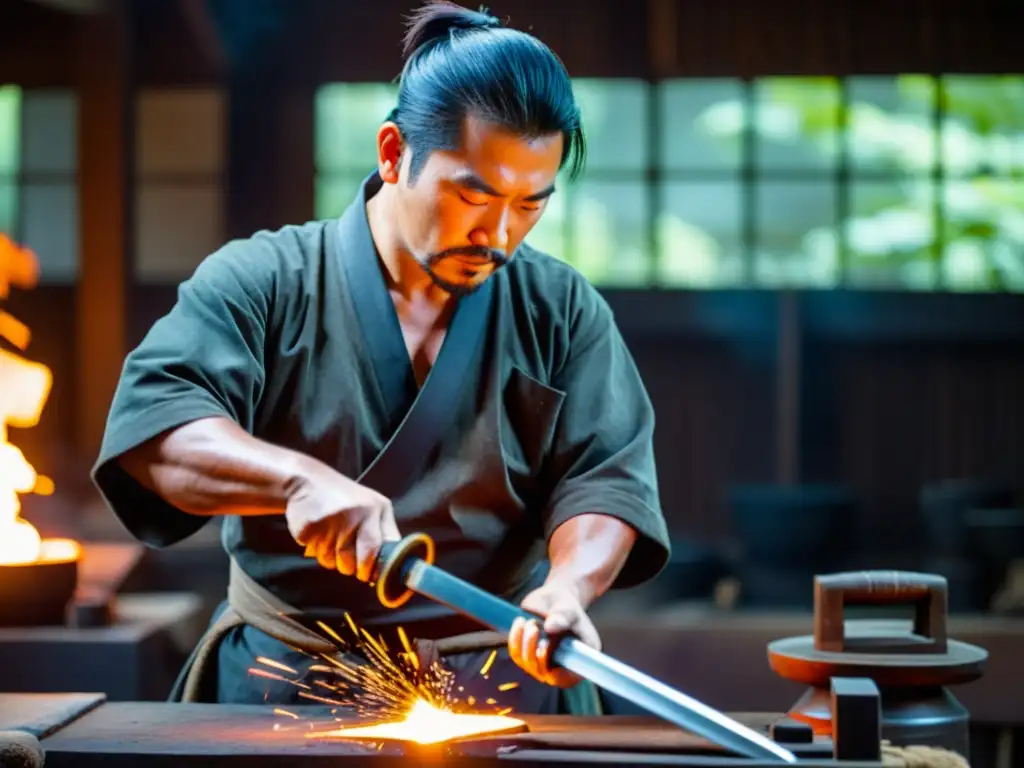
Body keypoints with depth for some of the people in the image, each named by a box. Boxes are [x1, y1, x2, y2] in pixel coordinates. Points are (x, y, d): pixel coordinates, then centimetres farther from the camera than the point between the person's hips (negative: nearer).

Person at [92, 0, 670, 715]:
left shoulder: (565, 311, 10)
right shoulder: (263, 283, 2)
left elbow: (606, 477, 4)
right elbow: (153, 423, -11)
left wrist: (568, 588, -18)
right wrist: (299, 479, -28)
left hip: (505, 686, 2)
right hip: (281, 679, -1)